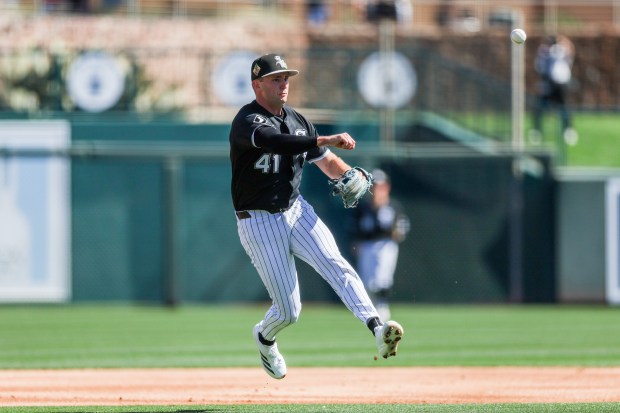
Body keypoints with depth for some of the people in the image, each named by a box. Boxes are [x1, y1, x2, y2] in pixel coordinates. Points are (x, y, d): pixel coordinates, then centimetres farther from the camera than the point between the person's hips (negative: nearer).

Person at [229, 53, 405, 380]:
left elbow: (327, 162, 15)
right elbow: (278, 143, -37)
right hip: (259, 223, -5)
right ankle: (264, 337, 32)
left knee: (336, 266, -22)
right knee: (289, 310, -2)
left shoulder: (297, 121, 8)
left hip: (296, 211, 5)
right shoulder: (248, 121, -16)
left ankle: (377, 328, -38)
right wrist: (327, 140, -44)